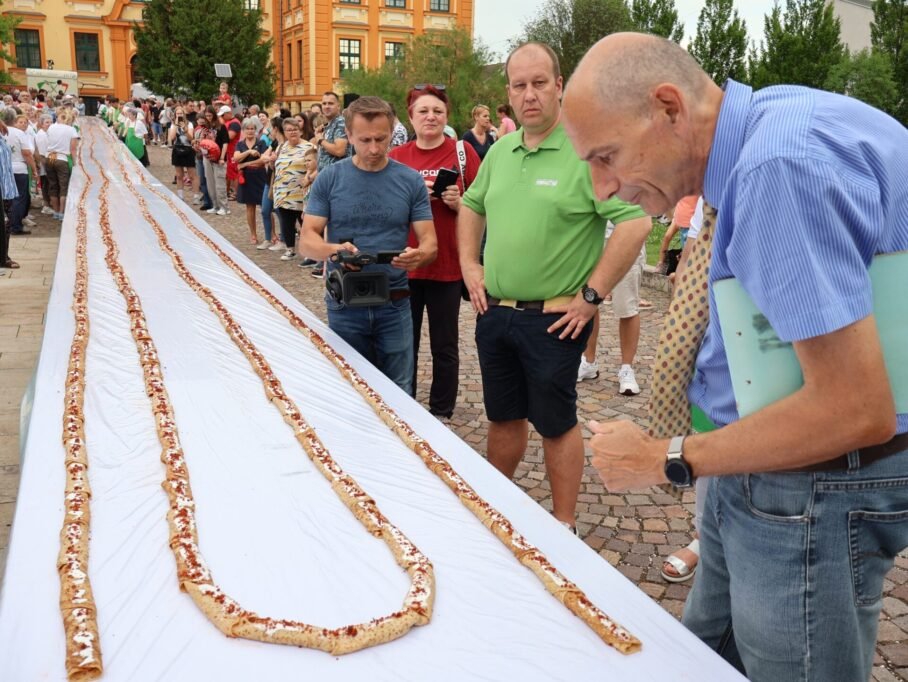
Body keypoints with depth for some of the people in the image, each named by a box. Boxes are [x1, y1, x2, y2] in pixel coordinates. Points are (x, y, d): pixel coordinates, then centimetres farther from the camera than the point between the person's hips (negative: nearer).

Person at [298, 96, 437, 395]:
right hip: (345, 305, 0)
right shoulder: (329, 178, -1)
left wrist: (418, 255, -26)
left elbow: (429, 243, -1)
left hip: (394, 305, 0)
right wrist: (333, 250, -27)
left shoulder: (410, 181, 0)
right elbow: (307, 239, -4)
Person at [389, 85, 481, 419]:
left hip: (447, 265, -2)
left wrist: (458, 202, -17)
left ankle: (441, 414, 22)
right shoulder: (396, 157, 6)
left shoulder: (462, 152, 0)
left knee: (444, 347, 7)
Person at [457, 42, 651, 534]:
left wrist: (592, 295, -18)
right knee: (503, 416, 19)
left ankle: (563, 526, 24)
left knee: (556, 423, 7)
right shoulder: (500, 151, 7)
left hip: (552, 319, -6)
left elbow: (635, 223, -19)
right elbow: (472, 205, 23)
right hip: (494, 311, 6)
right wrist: (469, 264, 11)